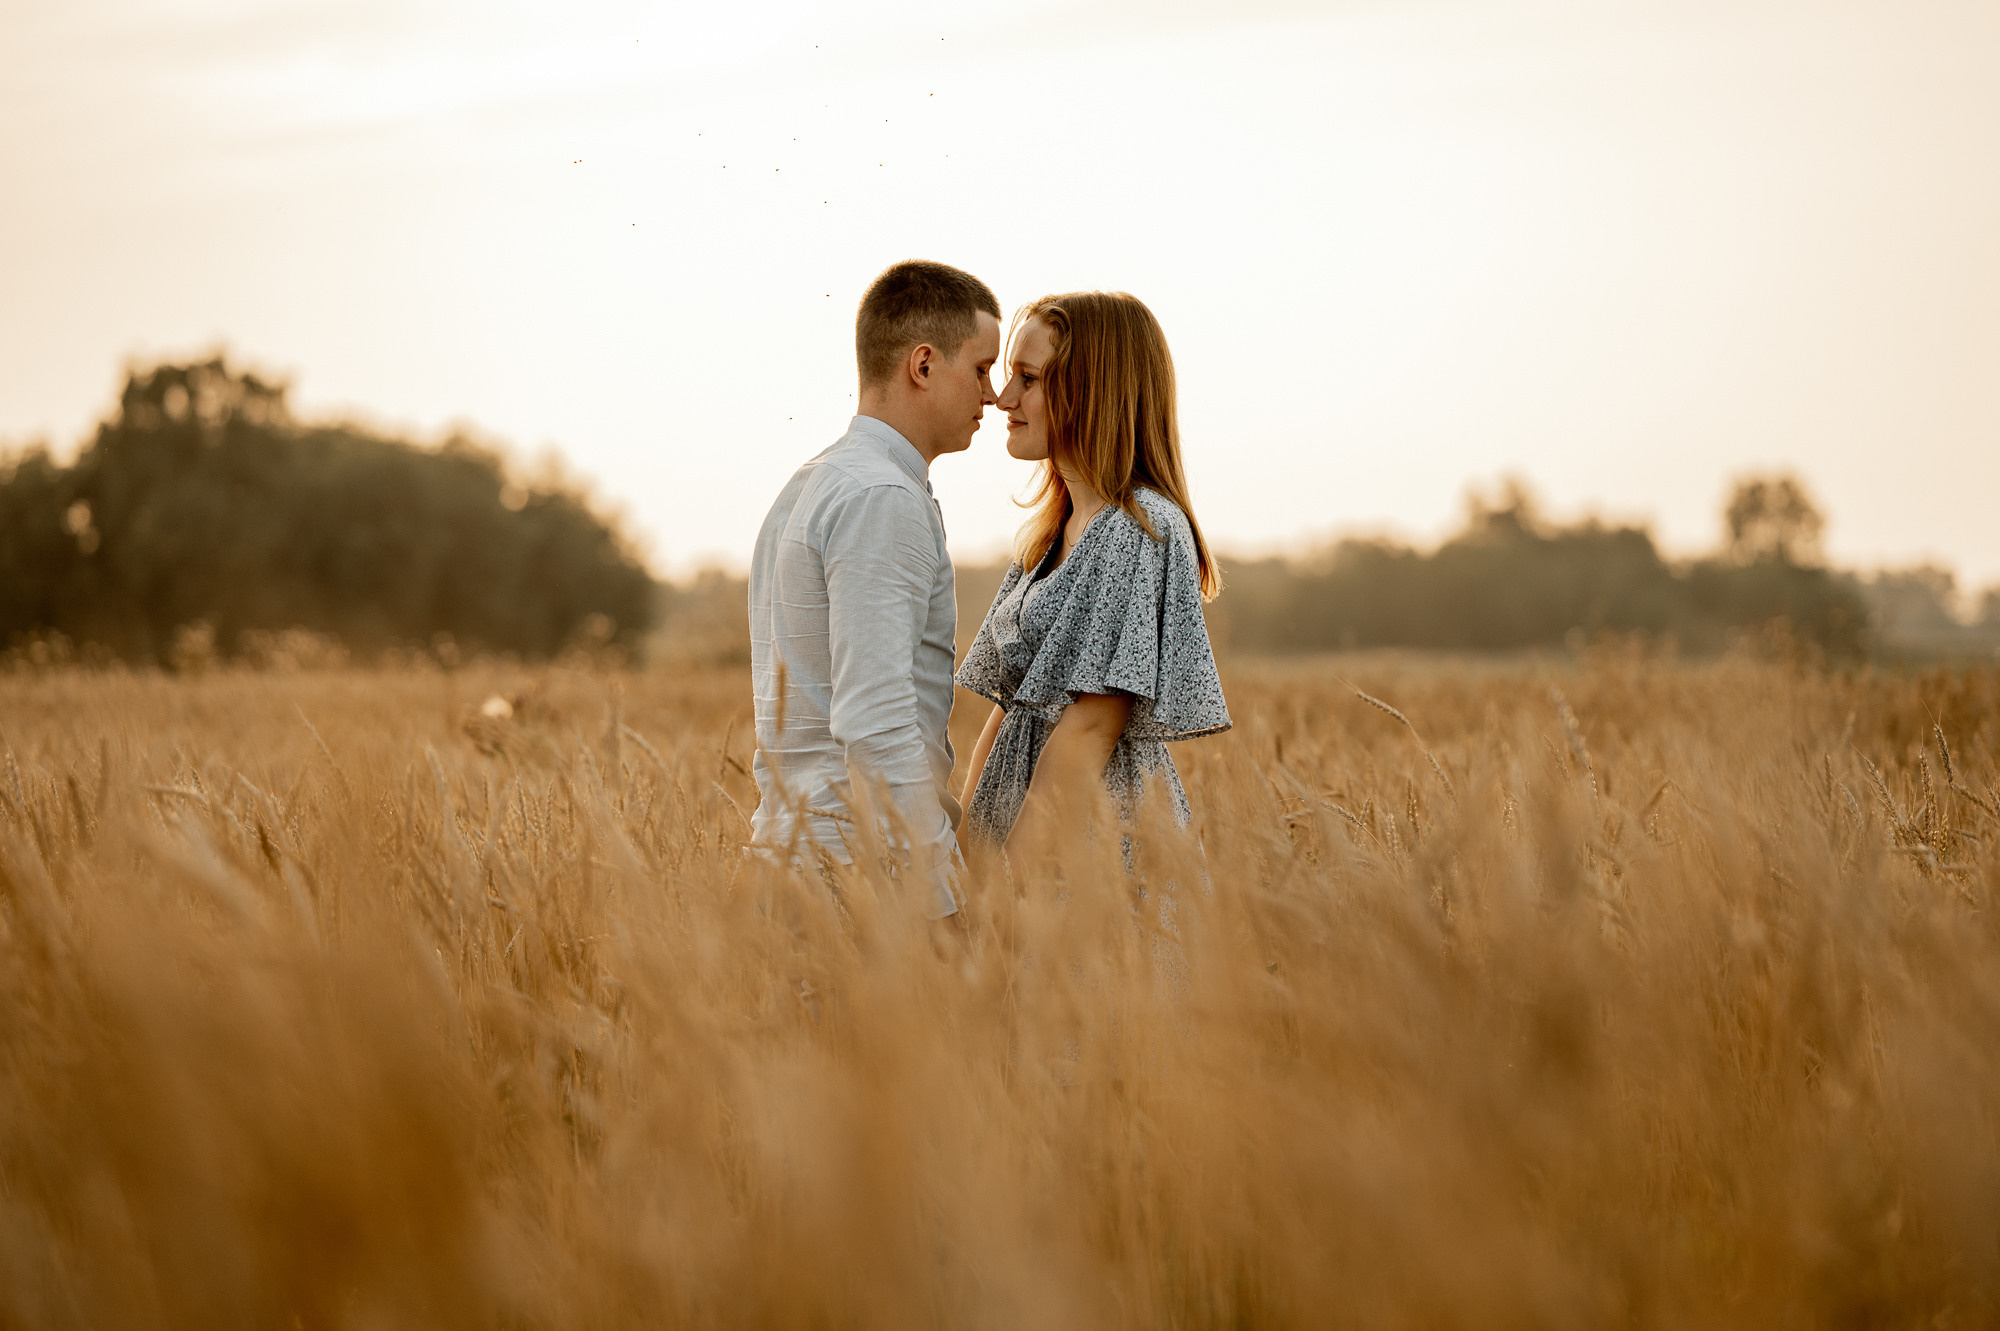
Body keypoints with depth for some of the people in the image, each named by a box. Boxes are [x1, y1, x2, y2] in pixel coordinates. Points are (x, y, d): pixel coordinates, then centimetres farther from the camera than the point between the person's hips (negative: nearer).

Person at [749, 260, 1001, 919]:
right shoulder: (882, 499, -13)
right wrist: (944, 900, -21)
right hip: (861, 862, -10)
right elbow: (875, 725, -22)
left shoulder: (805, 488, 18)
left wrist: (955, 819, 20)